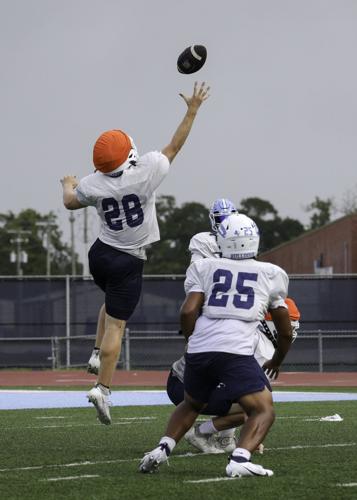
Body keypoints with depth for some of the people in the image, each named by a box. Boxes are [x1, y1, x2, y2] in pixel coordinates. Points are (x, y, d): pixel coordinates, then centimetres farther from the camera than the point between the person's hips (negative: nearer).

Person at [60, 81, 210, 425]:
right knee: (116, 323, -3)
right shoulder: (148, 171, -19)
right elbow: (174, 146, -3)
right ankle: (102, 388, -7)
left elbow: (70, 202, 12)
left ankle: (98, 354, 20)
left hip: (100, 254, 4)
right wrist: (192, 110, 8)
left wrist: (68, 184, 34)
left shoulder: (92, 185, -10)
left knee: (112, 304, 31)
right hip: (128, 263, -4)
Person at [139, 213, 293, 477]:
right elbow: (286, 332, 26)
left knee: (191, 405, 28)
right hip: (236, 352, -3)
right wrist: (276, 361, 44)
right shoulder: (271, 274, 19)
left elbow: (188, 312, 3)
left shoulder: (204, 268, 18)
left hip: (199, 350, 3)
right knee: (263, 410, 3)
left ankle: (162, 449, 11)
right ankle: (240, 459, -22)